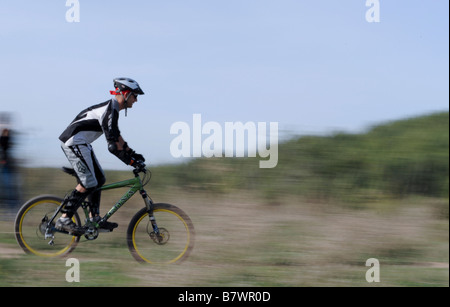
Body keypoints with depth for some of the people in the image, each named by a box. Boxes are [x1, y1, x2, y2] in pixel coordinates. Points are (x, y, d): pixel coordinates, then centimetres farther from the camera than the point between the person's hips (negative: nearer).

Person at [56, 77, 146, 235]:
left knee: (99, 179, 11)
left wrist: (132, 153, 22)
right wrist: (131, 161, -20)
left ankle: (94, 218, 13)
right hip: (74, 141, -11)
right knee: (88, 183, -12)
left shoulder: (111, 108, 15)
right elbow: (113, 144, -24)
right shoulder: (110, 110, -18)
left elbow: (116, 136, 26)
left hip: (80, 143, 11)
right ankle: (64, 219, -11)